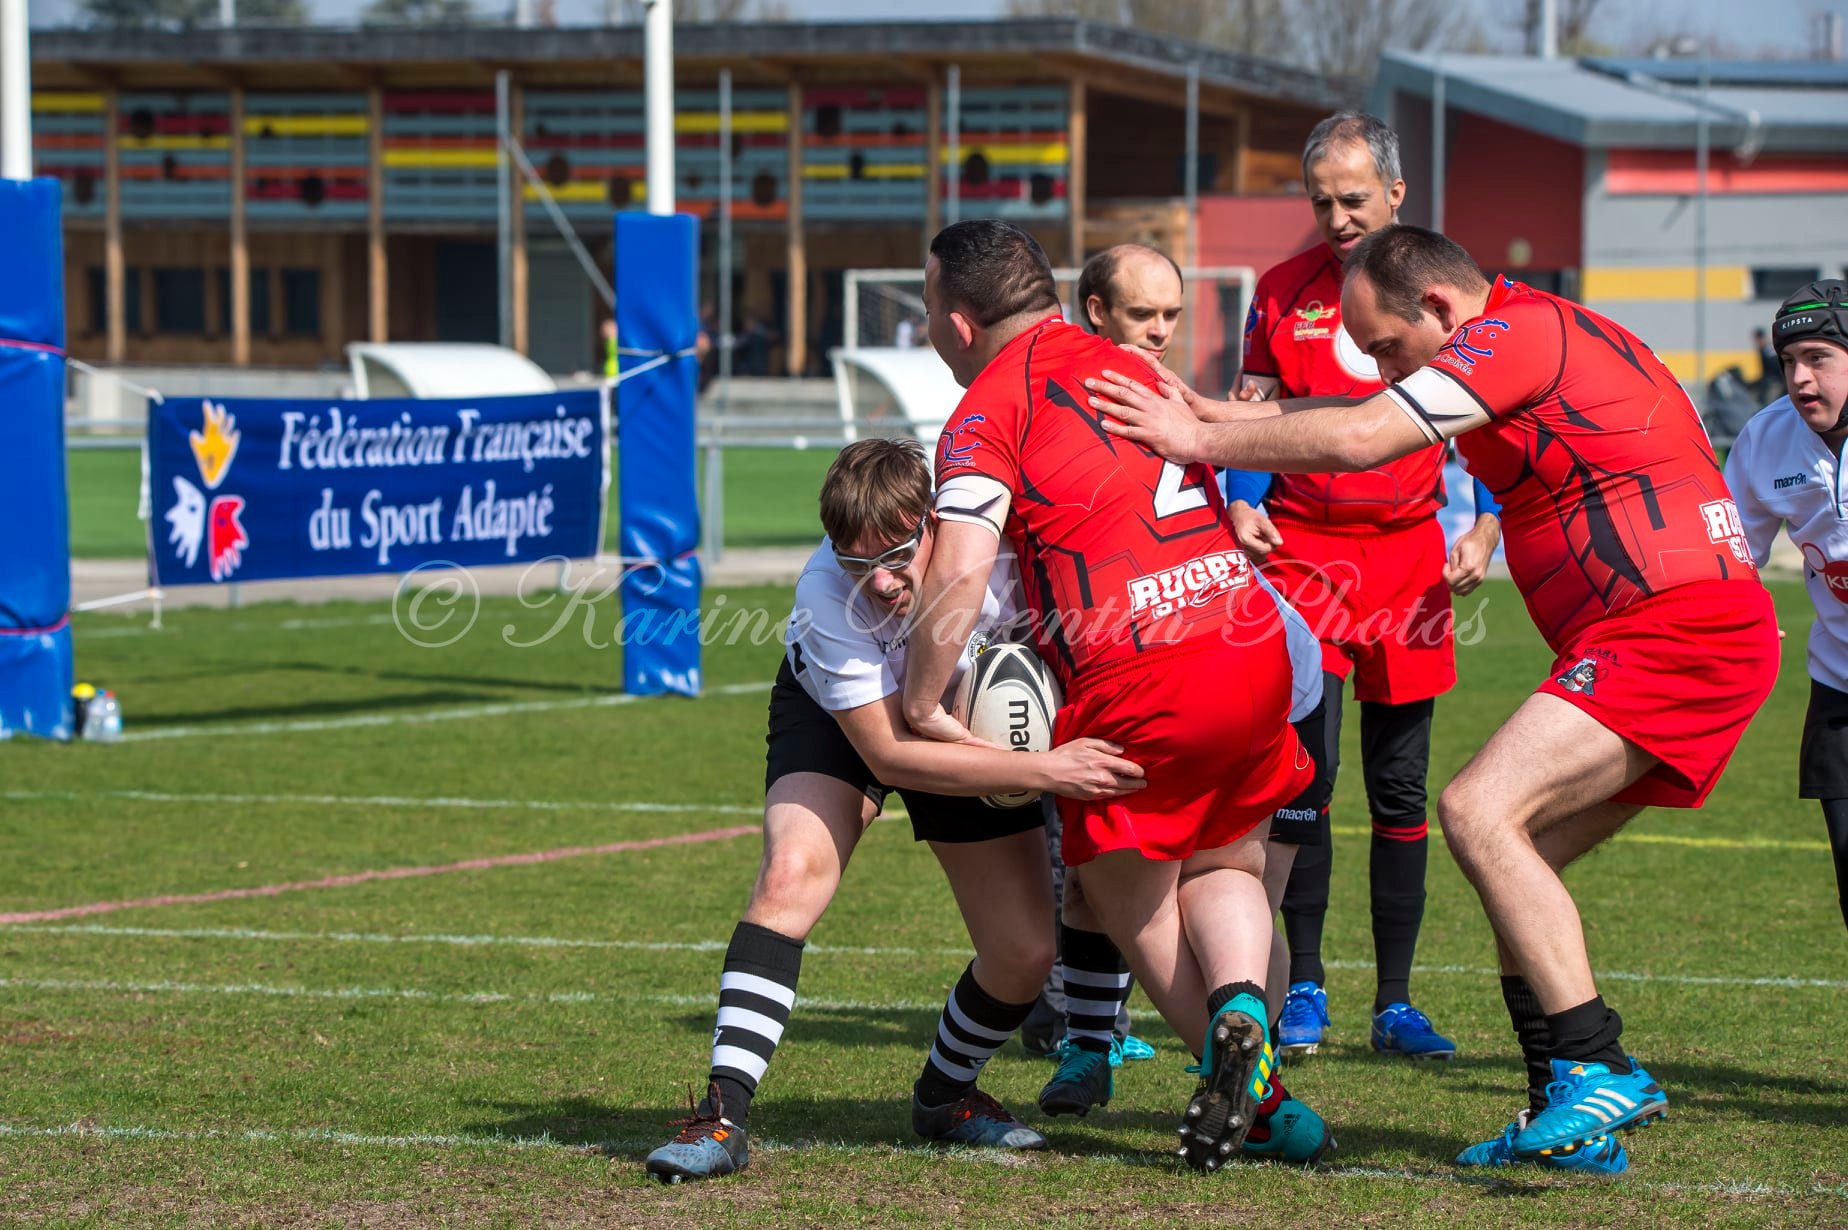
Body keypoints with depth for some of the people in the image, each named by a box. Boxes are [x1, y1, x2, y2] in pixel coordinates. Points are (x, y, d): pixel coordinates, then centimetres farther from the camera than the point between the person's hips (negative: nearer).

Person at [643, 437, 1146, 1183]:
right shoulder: (827, 591, -38)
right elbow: (888, 754, -36)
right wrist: (1046, 770, -42)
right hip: (840, 715, -2)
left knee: (1025, 953, -4)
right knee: (790, 874, -30)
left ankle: (945, 1095, 26)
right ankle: (723, 1115, -26)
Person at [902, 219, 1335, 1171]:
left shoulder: (989, 412, -3)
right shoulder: (1124, 368, 20)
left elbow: (960, 574, -14)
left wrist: (920, 704, -4)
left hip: (1137, 680, -6)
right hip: (1254, 642, 6)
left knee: (1125, 892, 16)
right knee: (1224, 866, 24)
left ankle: (1255, 1094, 7)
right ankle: (1240, 1004, -6)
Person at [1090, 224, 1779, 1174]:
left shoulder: (1513, 334, -12)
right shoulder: (1532, 334, 19)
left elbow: (1359, 440, -20)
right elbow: (1356, 417, 22)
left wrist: (1200, 439, -11)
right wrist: (1210, 415, 12)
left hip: (1675, 627, -11)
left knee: (1479, 811, -19)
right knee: (1516, 860, 11)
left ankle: (1594, 1073, -20)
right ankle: (1575, 1094, 12)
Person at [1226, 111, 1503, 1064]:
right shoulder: (1281, 292, 4)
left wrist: (1484, 529, -6)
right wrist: (1240, 504, -6)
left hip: (1410, 549, 0)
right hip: (1302, 547, 0)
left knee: (1399, 785, 4)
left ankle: (1395, 1002, 11)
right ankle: (1303, 987, -1)